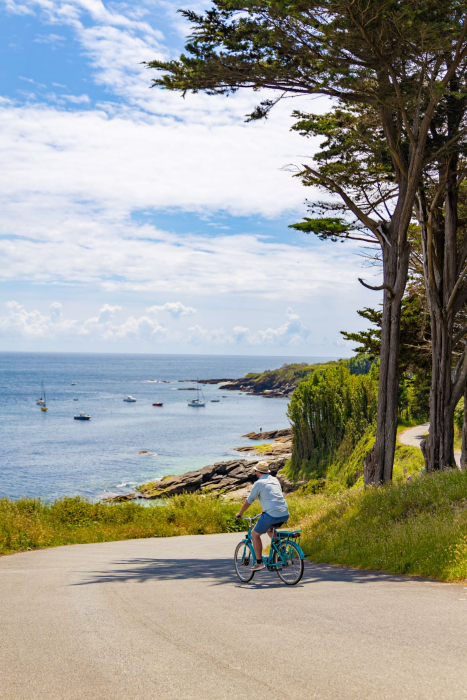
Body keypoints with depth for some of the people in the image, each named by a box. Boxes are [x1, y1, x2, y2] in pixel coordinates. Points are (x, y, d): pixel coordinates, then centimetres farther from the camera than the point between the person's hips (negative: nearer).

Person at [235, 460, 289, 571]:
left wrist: (240, 513, 22)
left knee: (255, 534, 12)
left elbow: (248, 501, 6)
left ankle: (259, 562, 10)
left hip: (272, 515, -7)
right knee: (269, 529, 34)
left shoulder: (259, 483, 0)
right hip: (285, 514, 7)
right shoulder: (275, 480, 19)